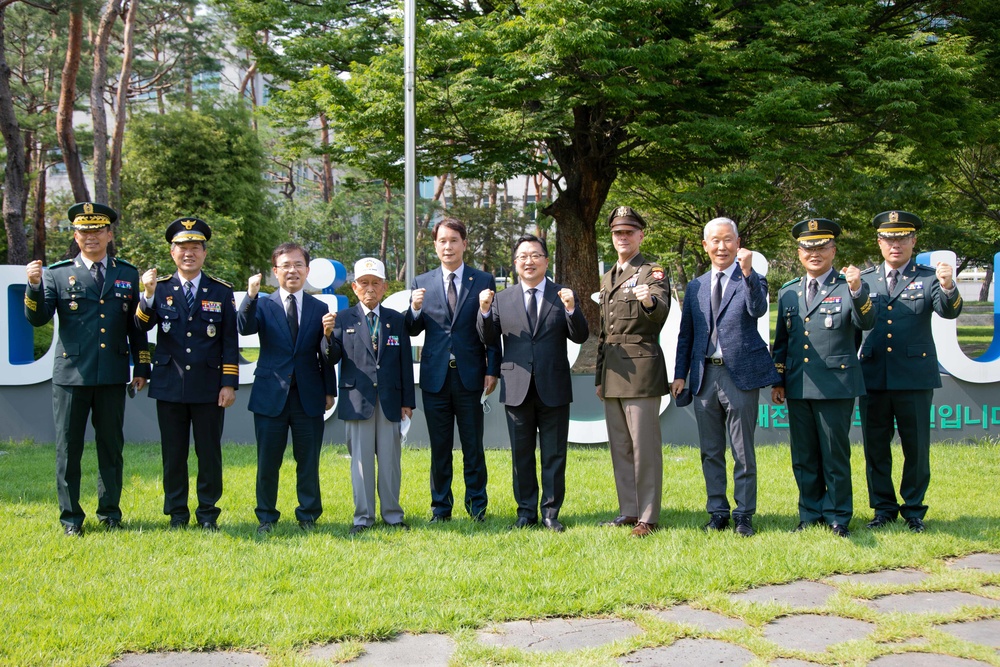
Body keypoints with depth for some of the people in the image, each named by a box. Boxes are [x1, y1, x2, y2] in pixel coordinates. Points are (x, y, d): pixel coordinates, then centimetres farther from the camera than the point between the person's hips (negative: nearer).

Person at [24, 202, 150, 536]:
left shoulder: (128, 275, 9)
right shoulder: (57, 273, 3)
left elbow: (137, 326, 12)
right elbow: (37, 319, -4)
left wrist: (141, 368, 9)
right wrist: (34, 286, -21)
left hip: (113, 377, 2)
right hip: (71, 375, -1)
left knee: (111, 446, 9)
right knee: (68, 449, 4)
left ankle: (110, 513, 21)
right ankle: (71, 518, 15)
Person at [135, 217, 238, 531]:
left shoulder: (221, 292, 5)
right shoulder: (160, 288, 5)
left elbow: (230, 343, 2)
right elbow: (142, 326, -10)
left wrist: (229, 384, -4)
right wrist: (148, 295, -27)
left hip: (209, 387, -1)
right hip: (170, 385, 1)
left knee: (209, 452, 5)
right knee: (173, 453, 7)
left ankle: (208, 514, 15)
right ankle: (177, 514, 18)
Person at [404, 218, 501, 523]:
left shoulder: (483, 281, 3)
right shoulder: (422, 283, 8)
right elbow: (413, 330, 8)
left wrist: (492, 370, -5)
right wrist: (415, 309, -13)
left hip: (470, 375, -2)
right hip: (435, 377, 2)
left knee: (473, 446, 5)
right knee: (439, 448, 8)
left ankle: (477, 507, 15)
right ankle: (440, 507, 17)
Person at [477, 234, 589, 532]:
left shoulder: (562, 296, 3)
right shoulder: (502, 299, 7)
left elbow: (580, 336, -4)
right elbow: (488, 339, 3)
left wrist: (571, 308, -22)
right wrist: (485, 311, -14)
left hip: (553, 388, -1)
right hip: (517, 389, 1)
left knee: (554, 455, 5)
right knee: (521, 455, 9)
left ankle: (551, 513, 14)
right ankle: (526, 511, 19)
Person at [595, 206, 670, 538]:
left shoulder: (653, 272, -2)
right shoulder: (607, 278, 20)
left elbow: (662, 311, -21)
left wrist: (650, 301, -44)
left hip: (641, 367, -7)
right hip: (611, 369, 8)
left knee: (644, 445, -6)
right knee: (619, 446, 10)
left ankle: (648, 517, -1)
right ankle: (628, 510, 18)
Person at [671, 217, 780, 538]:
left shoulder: (753, 280, 1)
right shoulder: (696, 287, 13)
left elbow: (758, 310, -21)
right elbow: (686, 334, 15)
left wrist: (747, 272, -32)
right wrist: (680, 374, 8)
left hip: (740, 374, -4)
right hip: (705, 375, 4)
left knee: (743, 451, 2)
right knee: (711, 452, 10)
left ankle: (744, 515, 11)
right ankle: (718, 512, 20)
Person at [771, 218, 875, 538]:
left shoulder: (848, 287, -1)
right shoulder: (788, 292, 13)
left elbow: (866, 322, -19)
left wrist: (857, 290, -36)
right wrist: (777, 381, 13)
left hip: (836, 386, -4)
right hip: (798, 388, 5)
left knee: (836, 455, 2)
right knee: (803, 457, 11)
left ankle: (837, 517, 14)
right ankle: (810, 514, 22)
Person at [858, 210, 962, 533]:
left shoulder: (928, 278, 2)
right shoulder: (865, 279, 9)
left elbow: (949, 312, -14)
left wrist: (948, 288, -35)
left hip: (914, 376, -2)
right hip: (873, 376, 2)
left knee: (916, 447, 5)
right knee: (875, 446, 9)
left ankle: (913, 509, 19)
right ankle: (883, 507, 22)